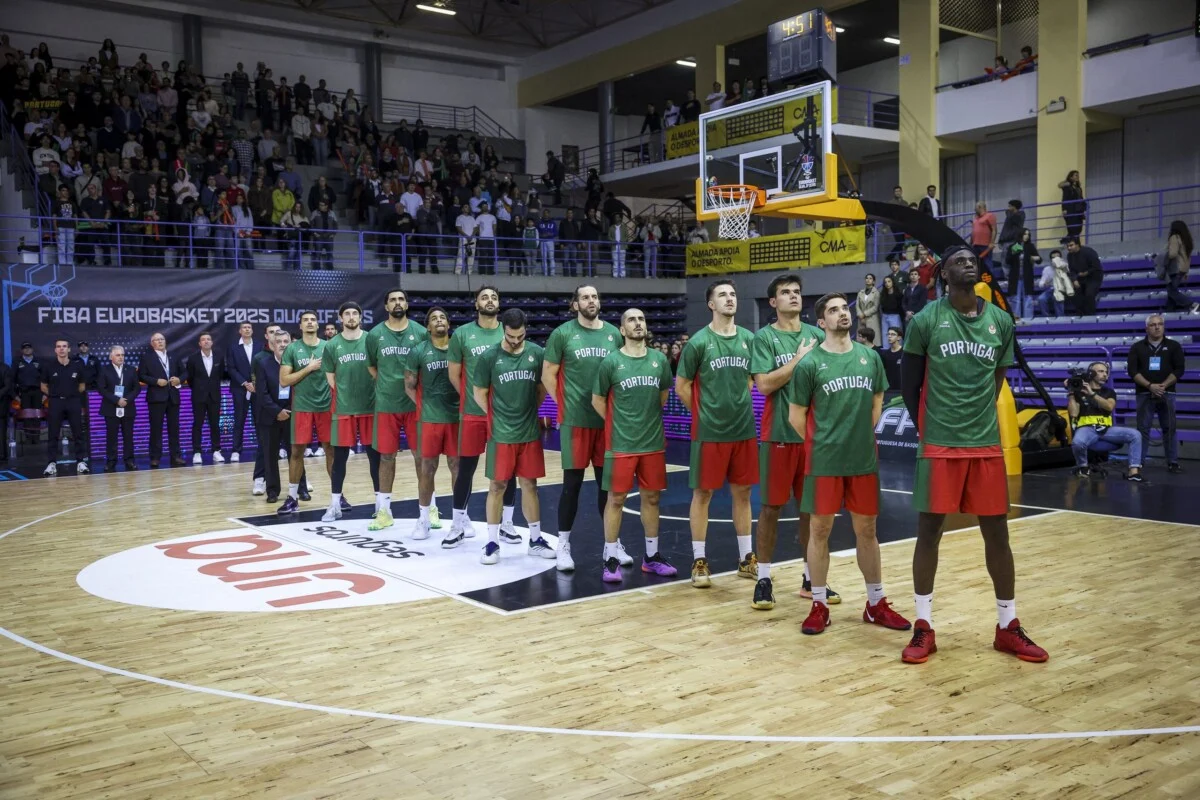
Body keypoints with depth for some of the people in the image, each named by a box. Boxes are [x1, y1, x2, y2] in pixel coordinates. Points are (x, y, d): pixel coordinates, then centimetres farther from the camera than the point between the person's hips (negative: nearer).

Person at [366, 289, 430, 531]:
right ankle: (383, 510, 14)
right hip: (386, 405, 1)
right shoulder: (375, 334, 1)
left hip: (415, 403, -1)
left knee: (421, 455, 3)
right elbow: (371, 367, 13)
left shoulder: (421, 332, -1)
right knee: (386, 456, 6)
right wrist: (387, 386, 6)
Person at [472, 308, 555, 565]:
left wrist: (529, 411, 9)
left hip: (530, 432, 2)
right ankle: (492, 543, 12)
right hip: (501, 433, -2)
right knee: (497, 486, 3)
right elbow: (479, 394, 1)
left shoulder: (537, 353, 0)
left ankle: (535, 540, 21)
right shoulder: (488, 356, -7)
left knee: (529, 484, 11)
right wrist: (499, 417, 2)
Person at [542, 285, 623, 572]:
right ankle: (563, 544, 11)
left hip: (608, 419, 3)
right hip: (575, 420, -3)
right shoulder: (563, 333, -2)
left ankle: (613, 542, 21)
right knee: (572, 482, 1)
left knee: (608, 482, 10)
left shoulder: (614, 333, 8)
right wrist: (563, 403, -3)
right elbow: (547, 374, 0)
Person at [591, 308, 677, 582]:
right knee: (616, 499, 1)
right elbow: (598, 400, 2)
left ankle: (652, 557, 24)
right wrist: (618, 424, 4)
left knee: (651, 498, 11)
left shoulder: (660, 360, 4)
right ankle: (611, 560, 10)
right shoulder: (611, 361, -6)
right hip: (621, 444, -4)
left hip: (654, 442, 4)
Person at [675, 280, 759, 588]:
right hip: (710, 432, -4)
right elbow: (681, 386, -2)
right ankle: (699, 561, 12)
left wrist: (739, 406, 11)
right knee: (703, 493, 3)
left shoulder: (748, 339, 5)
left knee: (742, 493, 11)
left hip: (744, 429, 4)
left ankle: (746, 559, 22)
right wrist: (703, 413, 1)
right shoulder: (699, 342, -8)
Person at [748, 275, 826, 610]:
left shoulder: (817, 335, 9)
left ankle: (811, 578, 21)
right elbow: (764, 384, -15)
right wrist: (799, 358, -14)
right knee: (772, 506, 1)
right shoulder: (764, 337, -4)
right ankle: (764, 578, 11)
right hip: (779, 432, -4)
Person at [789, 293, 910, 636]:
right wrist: (822, 443, 5)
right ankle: (819, 605, 15)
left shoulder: (870, 357, 6)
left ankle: (876, 604, 23)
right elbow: (796, 416, -1)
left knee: (866, 530, 12)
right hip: (824, 461, -4)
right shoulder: (809, 364, -7)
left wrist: (860, 437, 11)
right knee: (820, 530, 3)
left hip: (865, 459, 4)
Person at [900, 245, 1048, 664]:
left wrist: (977, 421, 13)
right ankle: (924, 628, 13)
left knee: (997, 533, 8)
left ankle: (1008, 628, 21)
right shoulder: (925, 321, -5)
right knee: (929, 531, 1)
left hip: (986, 444, 3)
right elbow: (910, 386, 2)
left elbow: (995, 381, 16)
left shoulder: (1001, 321, 6)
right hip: (939, 446, -3)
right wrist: (931, 427, 3)